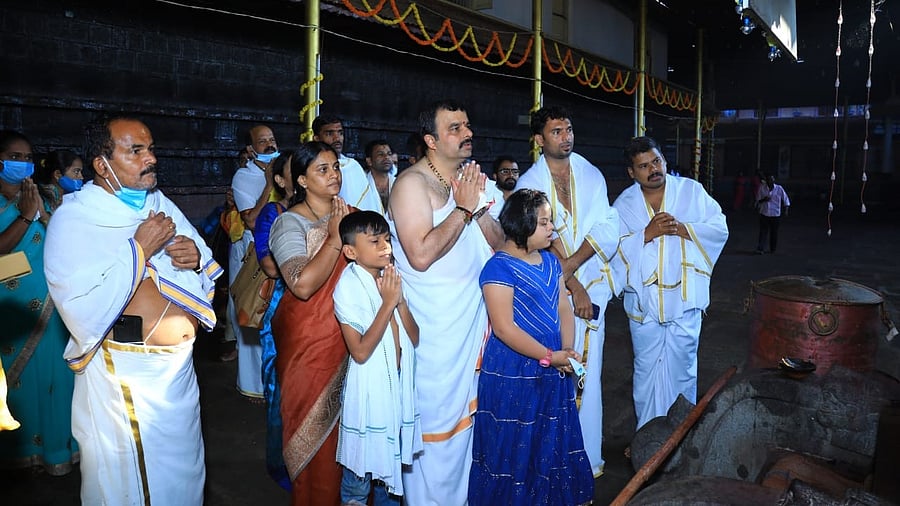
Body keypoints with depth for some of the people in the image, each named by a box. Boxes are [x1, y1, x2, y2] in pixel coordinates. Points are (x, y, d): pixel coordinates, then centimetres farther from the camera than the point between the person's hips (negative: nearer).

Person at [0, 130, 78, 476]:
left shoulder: (37, 198, 9)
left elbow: (66, 243, 2)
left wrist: (43, 214, -12)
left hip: (47, 307, 4)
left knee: (51, 372, 9)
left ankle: (53, 441, 21)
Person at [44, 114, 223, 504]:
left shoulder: (160, 204, 6)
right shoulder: (73, 219, -14)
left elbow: (207, 274, 11)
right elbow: (82, 310, -26)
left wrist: (196, 256, -12)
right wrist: (140, 249, -22)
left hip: (179, 367, 6)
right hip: (124, 380, -6)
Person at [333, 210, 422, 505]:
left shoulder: (390, 279, 2)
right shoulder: (349, 286, -16)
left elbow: (414, 339, -1)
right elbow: (360, 352, -22)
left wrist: (400, 300, -15)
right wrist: (388, 303, -22)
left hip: (399, 384, 6)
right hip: (368, 391, -6)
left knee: (392, 464, 22)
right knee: (359, 475, 11)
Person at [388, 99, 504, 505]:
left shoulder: (470, 179, 9)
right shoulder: (413, 183, -15)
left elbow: (498, 242, 7)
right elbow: (420, 255, -26)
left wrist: (479, 206, -10)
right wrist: (463, 208, -20)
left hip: (474, 318, 8)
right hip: (434, 330, -7)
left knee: (466, 415, 20)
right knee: (434, 419, 5)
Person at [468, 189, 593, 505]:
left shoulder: (550, 261, 8)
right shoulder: (500, 267, -16)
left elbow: (564, 309, 8)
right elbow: (503, 328, -21)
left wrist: (566, 352, -7)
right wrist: (549, 356, -20)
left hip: (552, 373, 7)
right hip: (512, 376, -7)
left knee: (552, 443, 20)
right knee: (514, 449, 8)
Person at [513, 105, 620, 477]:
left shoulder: (590, 175, 8)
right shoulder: (529, 183, 0)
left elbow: (608, 229, 0)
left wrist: (570, 265, -13)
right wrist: (574, 286, -10)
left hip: (591, 285, 2)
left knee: (588, 373, 5)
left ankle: (587, 457, 16)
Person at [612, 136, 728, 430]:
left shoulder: (691, 191, 0)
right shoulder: (624, 204, 0)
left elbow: (720, 229, -3)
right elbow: (614, 249, -8)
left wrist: (682, 228, -17)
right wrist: (647, 233, -19)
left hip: (684, 297, 0)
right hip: (644, 301, 1)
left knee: (683, 367, 10)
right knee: (646, 368, 12)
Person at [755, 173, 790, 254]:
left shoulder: (779, 188, -2)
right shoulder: (762, 187, -3)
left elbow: (786, 200, 6)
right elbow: (758, 200, 3)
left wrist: (786, 210, -3)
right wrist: (763, 200, -18)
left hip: (775, 214, 0)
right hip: (764, 213, 0)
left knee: (774, 232, 7)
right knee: (763, 232, -7)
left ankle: (773, 249, 20)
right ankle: (760, 249, -9)